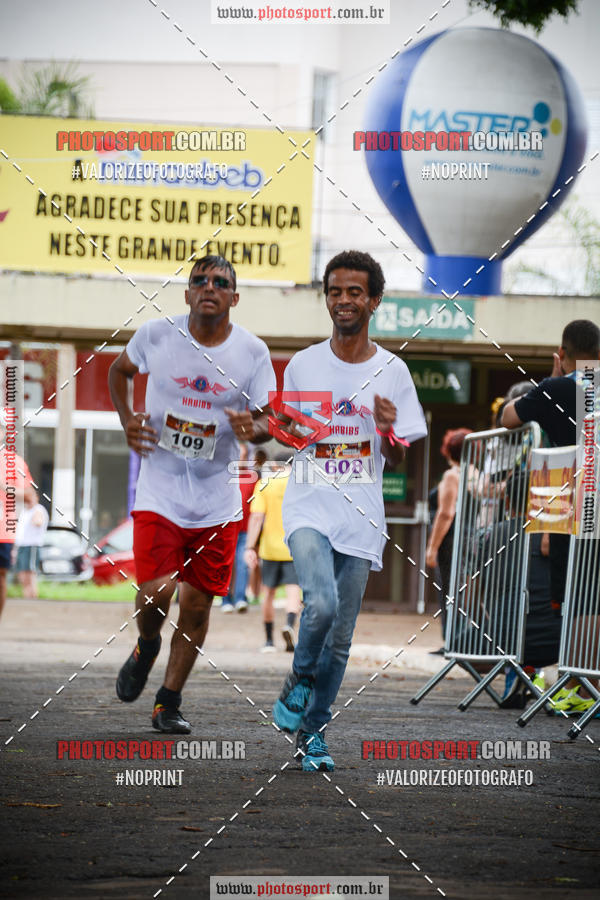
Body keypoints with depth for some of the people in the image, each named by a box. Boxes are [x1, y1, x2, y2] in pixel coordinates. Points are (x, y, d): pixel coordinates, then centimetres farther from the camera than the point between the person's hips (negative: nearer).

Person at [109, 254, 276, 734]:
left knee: (197, 605, 4)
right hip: (159, 491, -1)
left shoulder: (253, 352, -4)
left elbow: (269, 419, 1)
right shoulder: (156, 334, -4)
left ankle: (169, 703, 20)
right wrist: (127, 421, 1)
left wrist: (253, 427, -22)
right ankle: (146, 646, 19)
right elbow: (120, 370, 16)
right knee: (156, 593, -16)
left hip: (216, 500, 1)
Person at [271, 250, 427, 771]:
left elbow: (397, 460, 8)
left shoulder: (392, 371, 4)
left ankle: (313, 729, 18)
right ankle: (298, 683, 2)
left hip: (361, 518, 1)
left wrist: (389, 431, -14)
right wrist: (287, 430, -9)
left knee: (341, 637, 3)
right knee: (321, 604, -25)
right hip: (309, 509, -1)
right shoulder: (302, 366, 4)